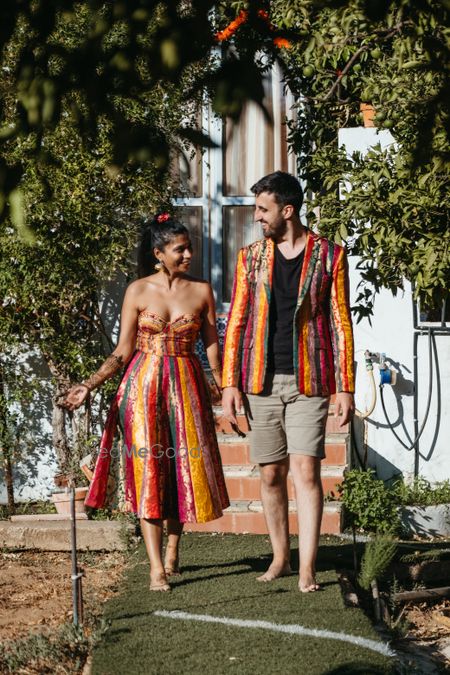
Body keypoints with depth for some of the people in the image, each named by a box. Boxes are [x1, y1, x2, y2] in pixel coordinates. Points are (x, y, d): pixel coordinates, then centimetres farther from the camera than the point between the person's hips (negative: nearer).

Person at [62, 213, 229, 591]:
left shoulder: (201, 291, 3)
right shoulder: (138, 292, -1)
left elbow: (213, 349, 5)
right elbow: (123, 353, 0)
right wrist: (89, 385, -11)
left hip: (186, 387, 1)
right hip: (144, 388, -1)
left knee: (183, 468, 4)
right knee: (148, 471, -6)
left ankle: (172, 551, 25)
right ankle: (156, 568, -6)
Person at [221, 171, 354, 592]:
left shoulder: (329, 256, 1)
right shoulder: (250, 258, 8)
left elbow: (341, 325, 1)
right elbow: (236, 322, 8)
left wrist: (345, 387, -3)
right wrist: (229, 383, 1)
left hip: (309, 382, -3)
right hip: (262, 382, 3)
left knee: (305, 470, -11)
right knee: (271, 474, 7)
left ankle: (307, 569, -9)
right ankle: (280, 558, 21)